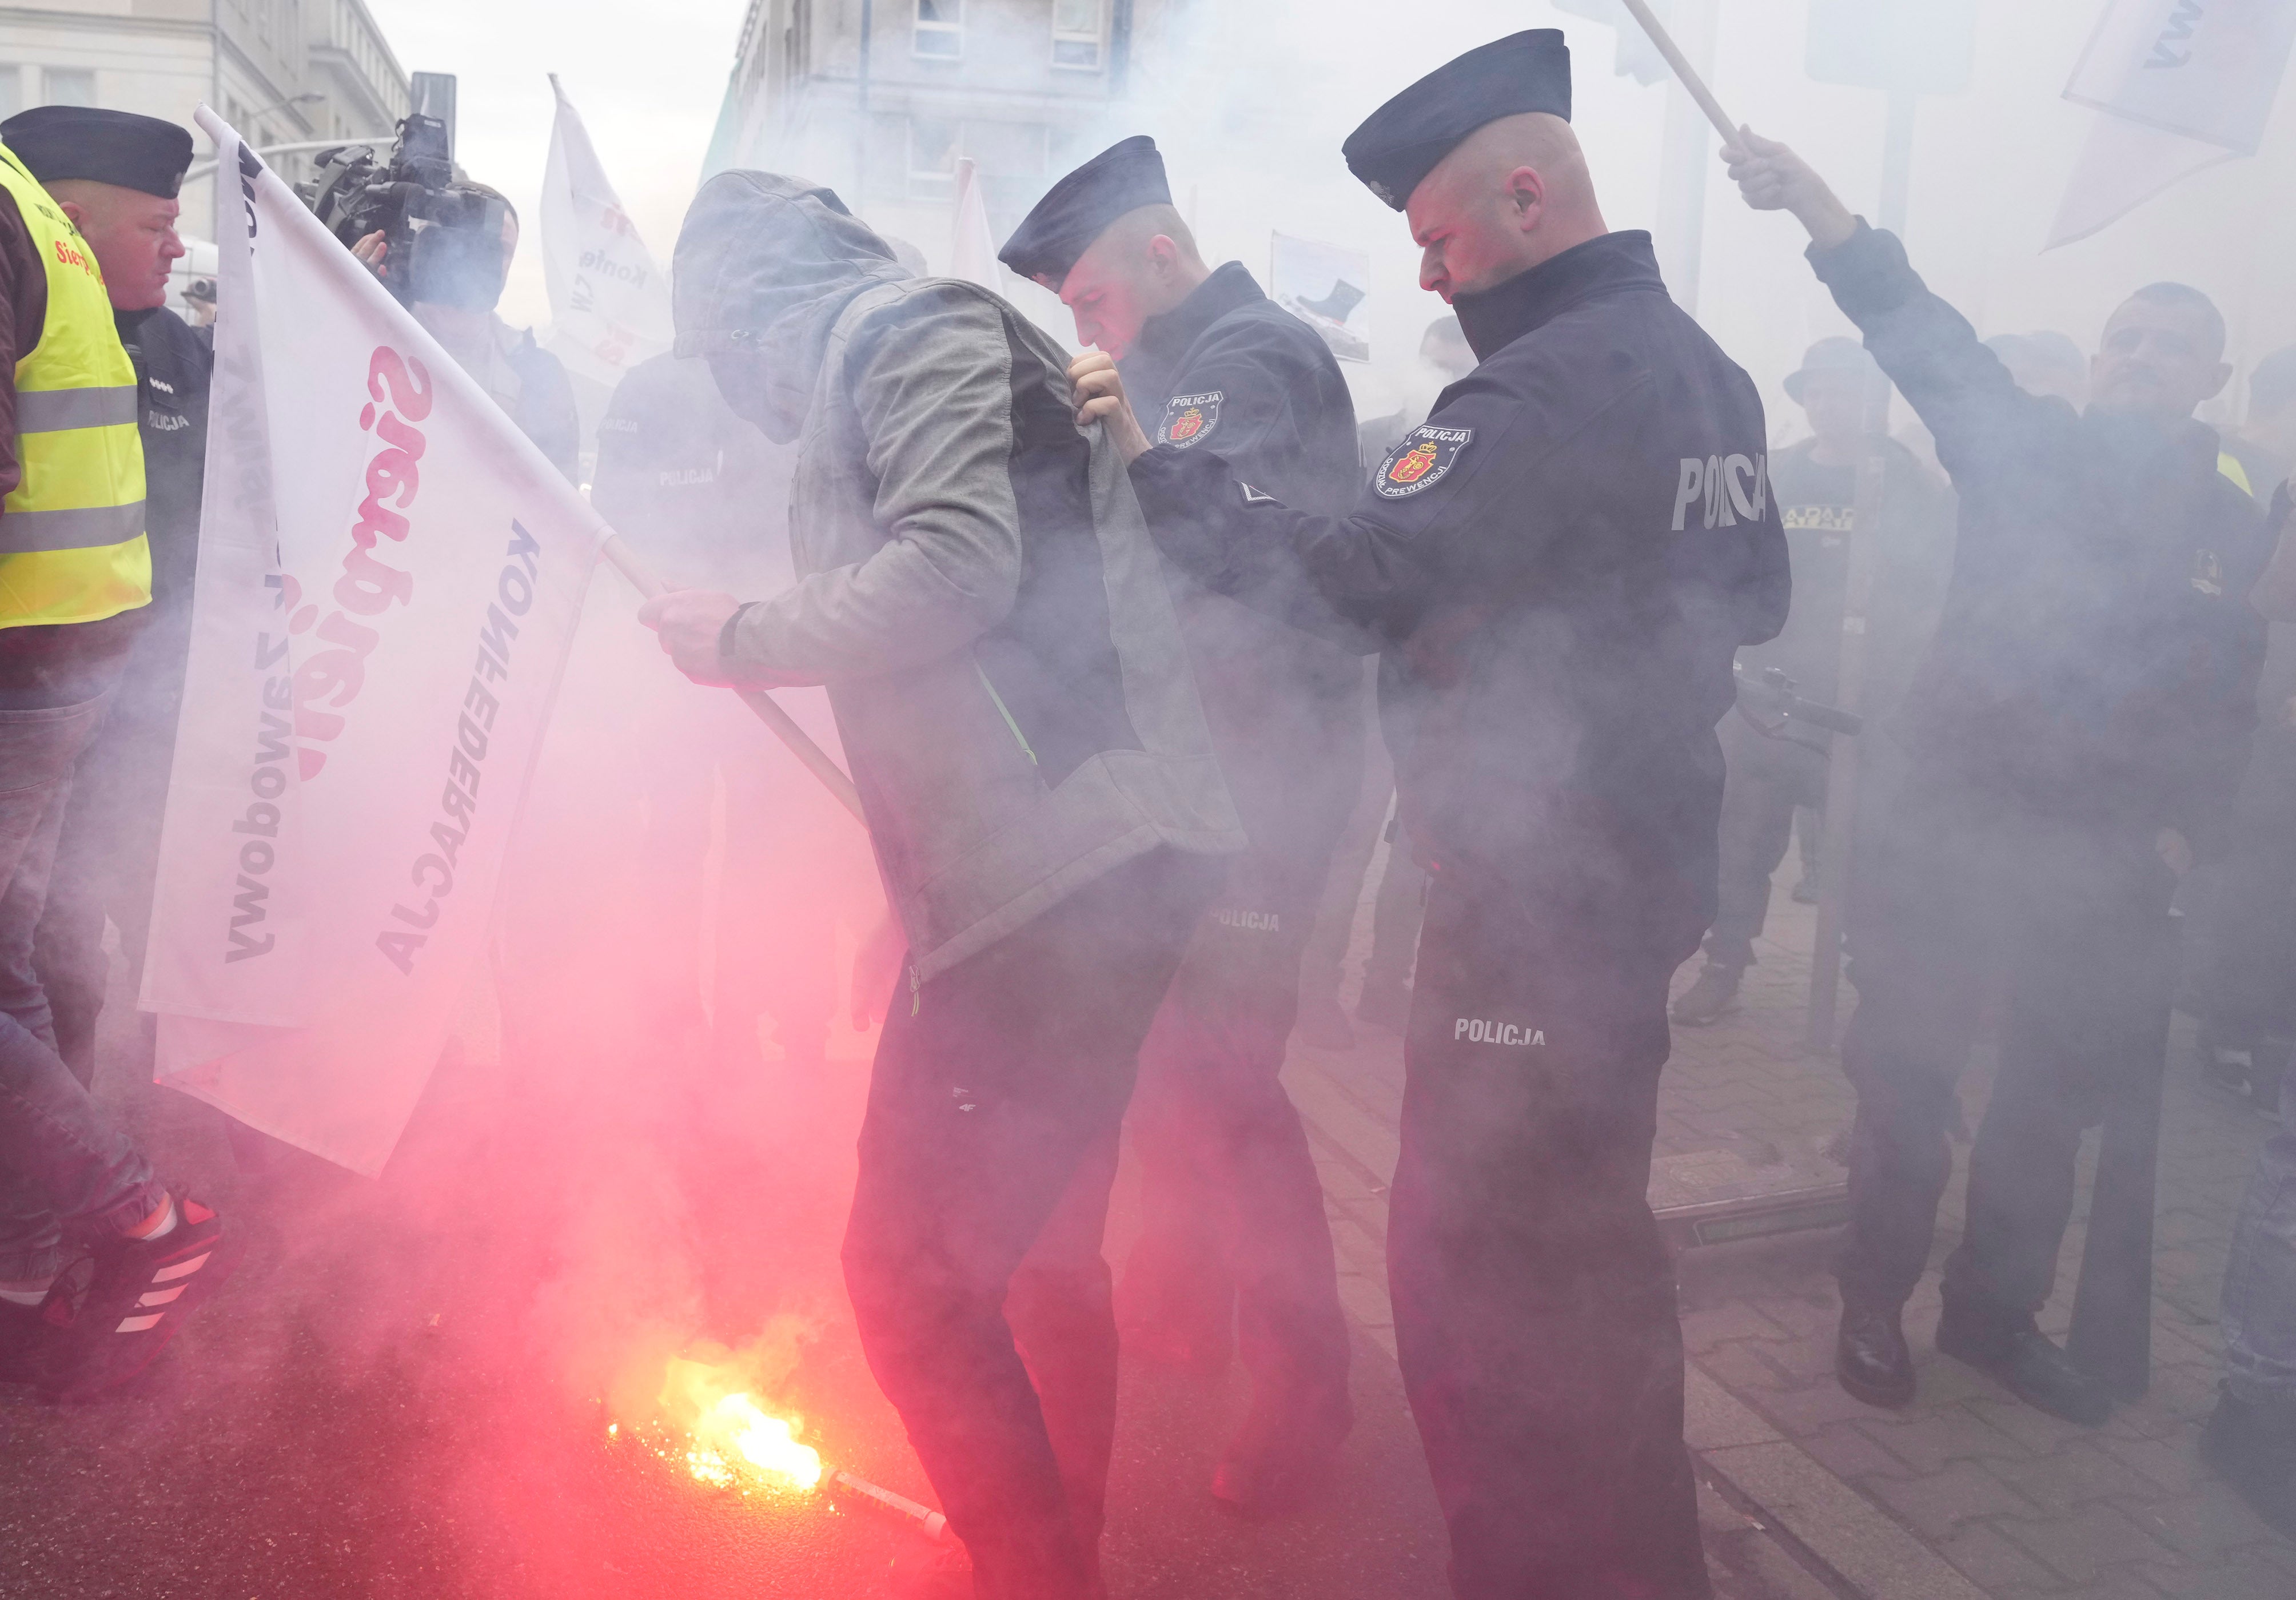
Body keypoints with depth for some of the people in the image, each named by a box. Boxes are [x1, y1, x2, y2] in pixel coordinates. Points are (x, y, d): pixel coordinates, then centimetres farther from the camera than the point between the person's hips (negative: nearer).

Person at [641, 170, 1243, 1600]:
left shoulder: (908, 328, -3)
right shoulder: (921, 349, 26)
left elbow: (959, 566, -21)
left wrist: (740, 638, -6)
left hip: (1057, 865, -11)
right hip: (1090, 861, 11)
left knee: (913, 1276, -5)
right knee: (1041, 1254, 21)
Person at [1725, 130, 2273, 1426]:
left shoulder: (2233, 528, 8)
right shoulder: (2032, 453, -1)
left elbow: (2227, 706, 13)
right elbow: (1935, 349, -18)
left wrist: (2181, 831, 0)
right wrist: (1819, 210, -32)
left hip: (2107, 858, 3)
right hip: (1960, 824, -3)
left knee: (2057, 1103, 13)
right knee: (1908, 1082, 0)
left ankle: (1997, 1310, 31)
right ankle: (1875, 1306, 19)